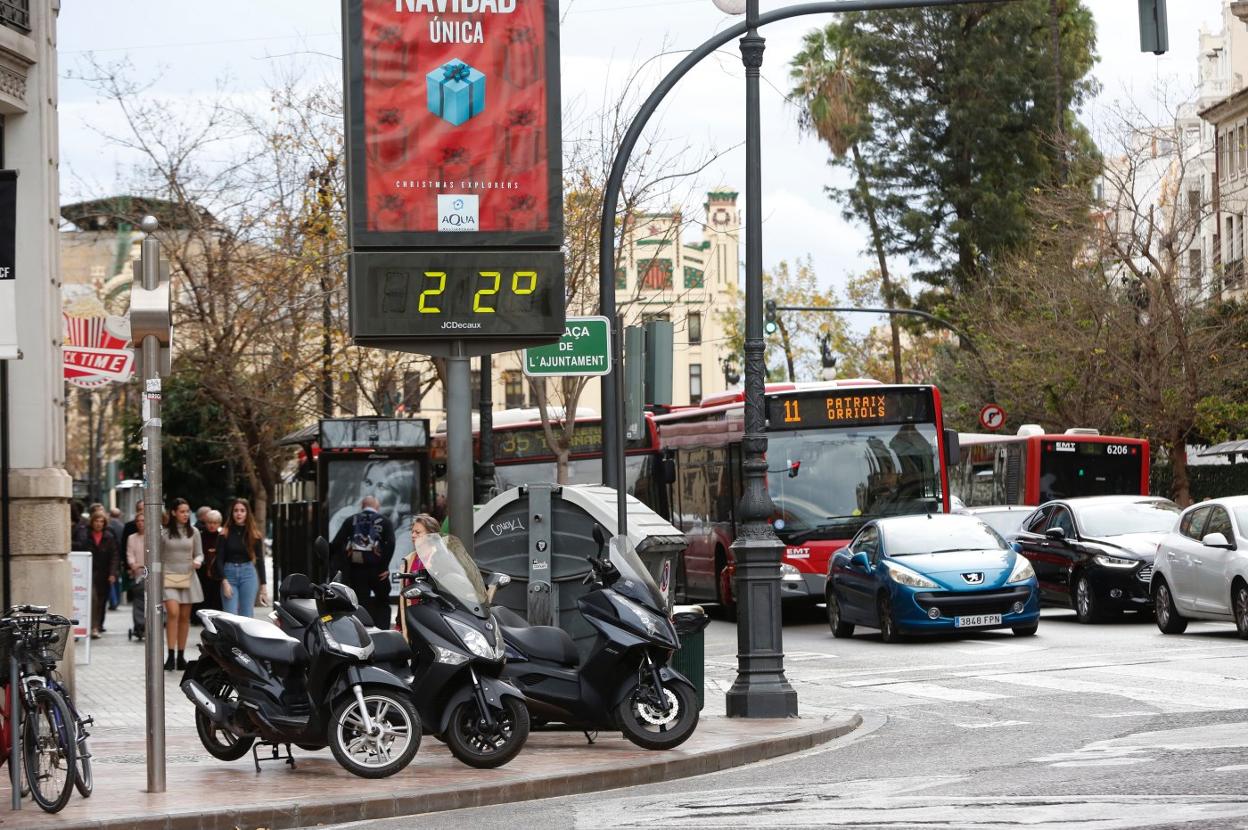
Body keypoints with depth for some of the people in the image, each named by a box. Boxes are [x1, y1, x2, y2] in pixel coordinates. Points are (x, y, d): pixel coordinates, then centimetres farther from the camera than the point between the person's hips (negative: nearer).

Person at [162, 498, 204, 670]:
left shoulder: (193, 532, 6)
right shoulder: (164, 533, 0)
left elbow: (199, 553, 12)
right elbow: (158, 557, 7)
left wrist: (198, 561, -10)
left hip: (188, 577, 3)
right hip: (169, 577, -3)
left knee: (185, 617, 6)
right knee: (173, 613, -18)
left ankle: (181, 656, 14)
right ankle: (170, 656, -18)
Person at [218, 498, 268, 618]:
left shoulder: (255, 536, 6)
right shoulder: (225, 534, 4)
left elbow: (260, 560, 7)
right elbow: (219, 559, 2)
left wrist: (263, 586, 2)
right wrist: (224, 581, -9)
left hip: (248, 573, 0)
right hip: (229, 573, 0)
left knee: (246, 616, -2)